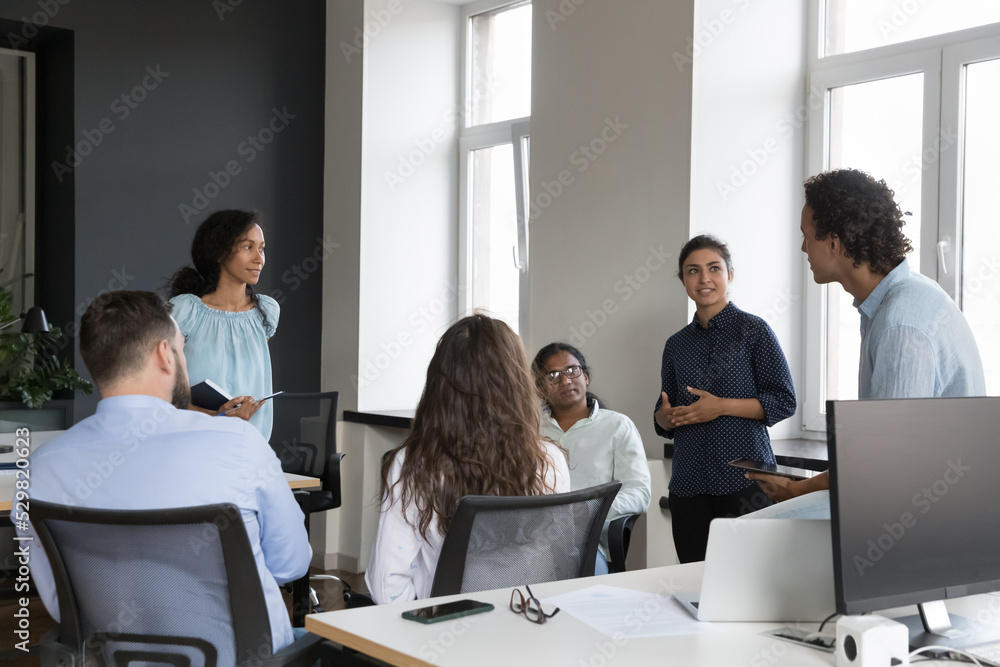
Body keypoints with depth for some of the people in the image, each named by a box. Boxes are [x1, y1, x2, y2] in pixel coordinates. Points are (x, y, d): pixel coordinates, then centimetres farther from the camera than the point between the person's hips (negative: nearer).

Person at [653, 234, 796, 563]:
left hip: (744, 477, -4)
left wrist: (722, 406, -14)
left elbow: (784, 401, -5)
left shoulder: (753, 330, 0)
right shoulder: (677, 344, 14)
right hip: (689, 483, 5)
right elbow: (663, 417, 20)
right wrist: (667, 416, -3)